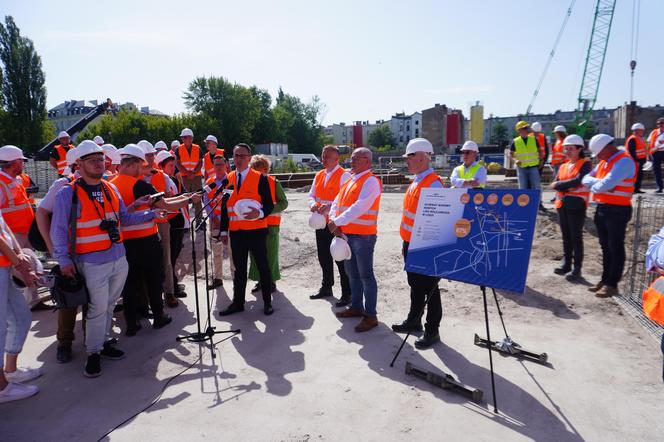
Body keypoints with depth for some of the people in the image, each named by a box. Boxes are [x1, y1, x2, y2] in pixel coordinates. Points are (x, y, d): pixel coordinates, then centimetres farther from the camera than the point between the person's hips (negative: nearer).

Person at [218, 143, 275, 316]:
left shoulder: (260, 178, -4)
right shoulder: (228, 179, 9)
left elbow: (269, 205, -5)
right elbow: (225, 206, 13)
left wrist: (259, 213, -26)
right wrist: (224, 230, 10)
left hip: (256, 230, -4)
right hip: (236, 232, 4)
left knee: (263, 266, 5)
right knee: (239, 268, 13)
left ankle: (267, 302, 17)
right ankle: (238, 303, 23)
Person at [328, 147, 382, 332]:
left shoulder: (370, 181, -13)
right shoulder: (350, 180, 16)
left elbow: (359, 207, -24)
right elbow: (337, 203, 11)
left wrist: (337, 222, -20)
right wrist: (334, 222, -5)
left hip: (363, 235, -9)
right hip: (346, 234, 9)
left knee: (365, 275, -1)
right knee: (352, 273, 18)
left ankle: (370, 316, 8)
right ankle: (356, 307, 33)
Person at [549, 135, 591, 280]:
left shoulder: (585, 164, -4)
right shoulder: (563, 166, 15)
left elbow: (578, 181, -19)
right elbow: (554, 185, 4)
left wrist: (560, 184, -8)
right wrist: (568, 186, -12)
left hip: (576, 205, -6)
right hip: (561, 204, 6)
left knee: (576, 236, -1)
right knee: (566, 236, 11)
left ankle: (577, 267, 6)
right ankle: (566, 263, 19)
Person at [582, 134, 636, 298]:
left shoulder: (624, 161, -14)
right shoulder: (604, 162, 15)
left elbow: (607, 183, -26)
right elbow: (586, 179, 9)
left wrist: (594, 186, -6)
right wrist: (599, 183, -11)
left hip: (617, 210, -9)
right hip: (601, 209, 9)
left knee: (615, 248, 0)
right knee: (606, 247, 14)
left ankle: (612, 284, 7)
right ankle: (605, 280, 24)